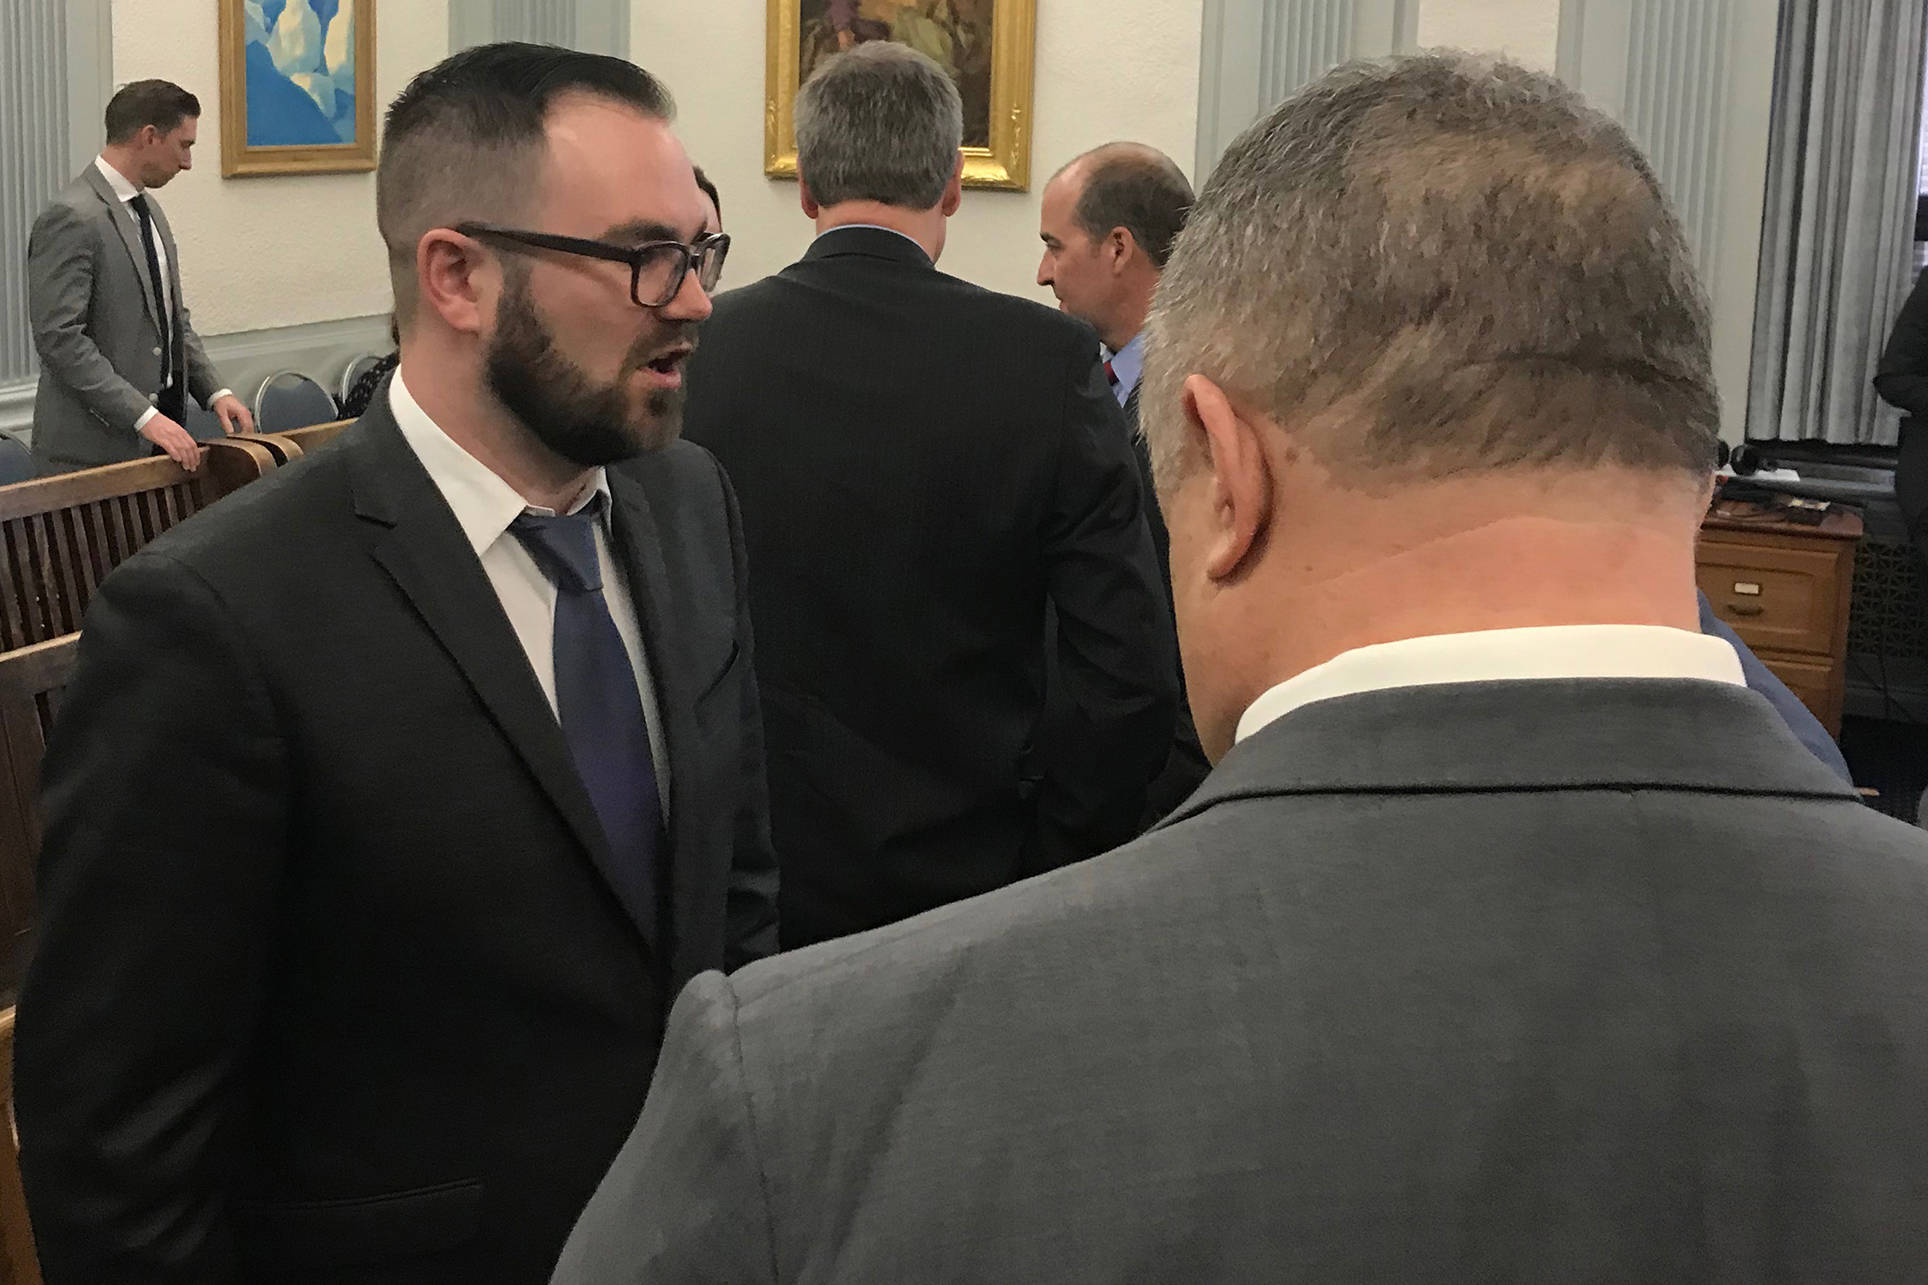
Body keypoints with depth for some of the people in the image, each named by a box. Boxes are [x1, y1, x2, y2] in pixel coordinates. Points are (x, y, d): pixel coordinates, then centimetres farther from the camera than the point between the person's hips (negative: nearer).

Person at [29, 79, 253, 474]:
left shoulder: (148, 208, 14)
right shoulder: (72, 218, -15)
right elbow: (59, 337, -21)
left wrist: (214, 392, 7)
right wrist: (144, 417, -24)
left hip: (158, 426, 8)